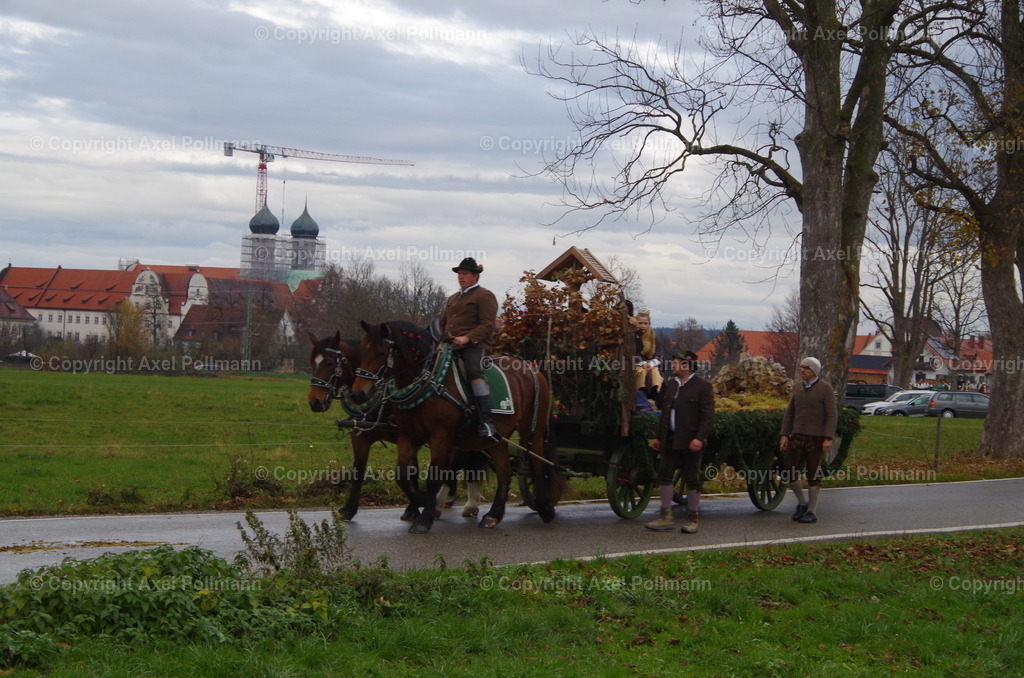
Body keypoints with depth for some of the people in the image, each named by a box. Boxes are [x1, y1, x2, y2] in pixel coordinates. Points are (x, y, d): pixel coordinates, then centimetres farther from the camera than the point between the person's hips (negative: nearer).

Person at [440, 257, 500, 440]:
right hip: (450, 346, 9)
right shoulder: (452, 299, 28)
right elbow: (443, 323, 32)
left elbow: (487, 325, -9)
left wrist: (467, 338, -22)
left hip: (475, 345, -9)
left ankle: (486, 422, -40)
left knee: (474, 372, -32)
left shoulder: (485, 296, 2)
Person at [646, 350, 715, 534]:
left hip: (690, 442, -6)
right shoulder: (670, 384, 14)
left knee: (692, 479, 1)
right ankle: (666, 517, 8)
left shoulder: (702, 386, -6)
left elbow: (707, 415, -11)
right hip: (670, 441, 6)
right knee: (664, 475, 1)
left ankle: (692, 519, 10)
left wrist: (699, 438, -21)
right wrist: (659, 437, 16)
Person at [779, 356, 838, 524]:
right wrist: (784, 435, 6)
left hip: (816, 438, -5)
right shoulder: (797, 386, 9)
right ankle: (801, 503, 20)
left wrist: (828, 439, -17)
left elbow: (831, 415, -10)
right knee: (789, 472, 0)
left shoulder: (825, 388, -6)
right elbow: (789, 413, 13)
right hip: (797, 436, 5)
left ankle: (812, 512, 10)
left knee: (813, 475, 0)